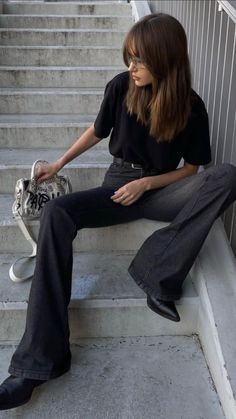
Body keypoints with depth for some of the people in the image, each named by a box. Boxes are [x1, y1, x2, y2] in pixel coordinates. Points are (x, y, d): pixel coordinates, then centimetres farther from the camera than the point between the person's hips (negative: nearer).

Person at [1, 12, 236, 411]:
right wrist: (59, 163, 13)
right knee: (55, 213, -30)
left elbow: (191, 168, -1)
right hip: (119, 185, 1)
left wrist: (146, 184, -14)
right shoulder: (120, 86, -5)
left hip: (163, 190, 0)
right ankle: (37, 362, -34)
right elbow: (98, 130, 12)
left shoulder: (191, 107, -8)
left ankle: (158, 278, -31)